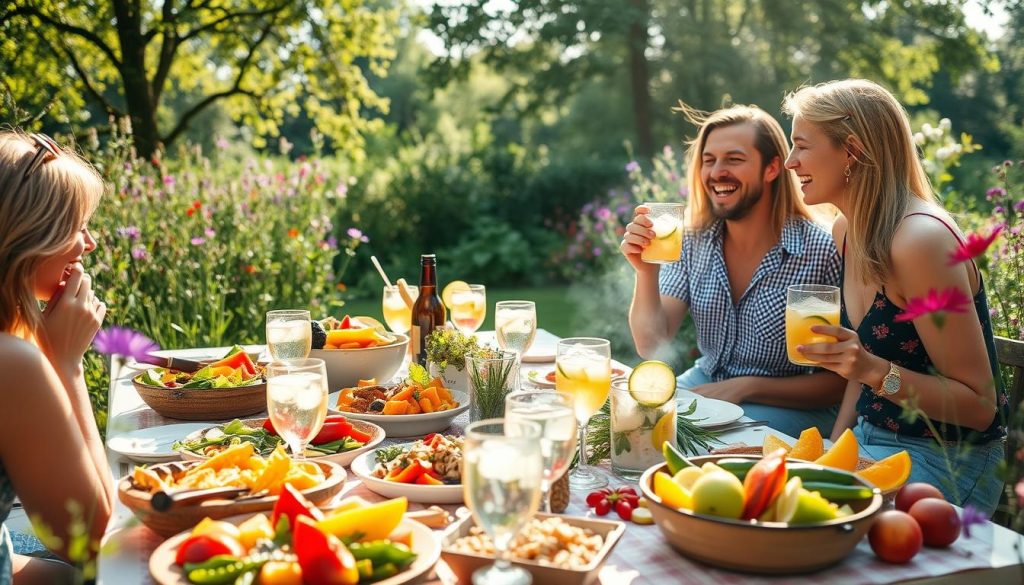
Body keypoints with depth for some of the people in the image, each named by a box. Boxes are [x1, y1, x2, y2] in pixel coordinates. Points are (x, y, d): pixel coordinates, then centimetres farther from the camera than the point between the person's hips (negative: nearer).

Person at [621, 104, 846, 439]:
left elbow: (838, 382, -10)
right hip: (702, 386, 5)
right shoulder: (693, 241, -1)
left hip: (789, 408, -5)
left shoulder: (820, 252, -16)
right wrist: (646, 271, -19)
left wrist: (746, 387, -18)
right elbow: (651, 346, -5)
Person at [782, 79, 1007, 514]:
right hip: (871, 441, 8)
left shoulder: (921, 240, -23)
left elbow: (979, 405, -18)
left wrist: (875, 371, -31)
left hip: (946, 461, -7)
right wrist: (833, 446, 5)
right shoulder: (847, 231, 4)